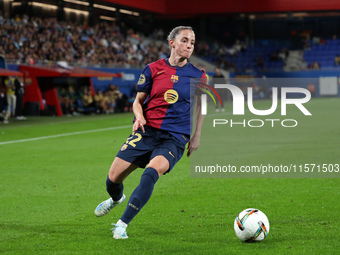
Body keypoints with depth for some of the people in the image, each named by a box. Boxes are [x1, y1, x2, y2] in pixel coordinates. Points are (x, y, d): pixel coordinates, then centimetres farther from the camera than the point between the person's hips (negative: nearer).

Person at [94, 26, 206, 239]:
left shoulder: (197, 76, 4)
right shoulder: (153, 69, 2)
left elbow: (200, 105, 19)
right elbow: (138, 101, 9)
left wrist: (197, 136, 16)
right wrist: (139, 117, -12)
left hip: (174, 139, -1)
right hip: (146, 132, 2)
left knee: (151, 173, -30)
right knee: (113, 179, -1)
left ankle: (122, 224, -23)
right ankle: (117, 199, 39)